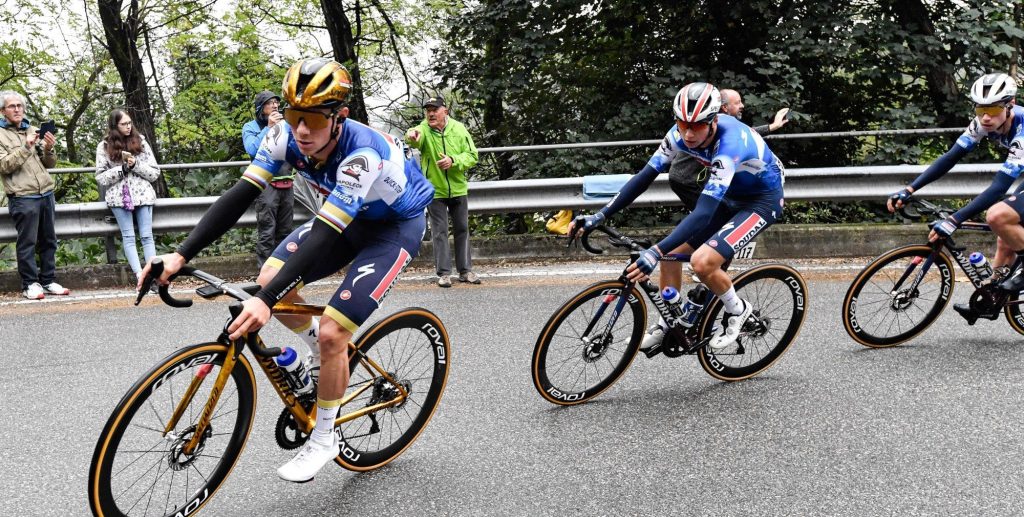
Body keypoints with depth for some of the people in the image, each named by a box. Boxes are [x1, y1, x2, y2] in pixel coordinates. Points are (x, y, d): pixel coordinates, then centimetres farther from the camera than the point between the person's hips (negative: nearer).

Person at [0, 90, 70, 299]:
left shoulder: (33, 130, 15)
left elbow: (50, 164, 15)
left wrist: (48, 149, -6)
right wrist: (26, 147, -19)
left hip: (46, 194, 5)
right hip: (22, 198, -5)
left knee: (48, 241, 7)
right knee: (27, 243, -3)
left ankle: (48, 281, 15)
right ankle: (30, 284, 4)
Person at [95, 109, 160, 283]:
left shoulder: (140, 141, 8)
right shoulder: (104, 146, 5)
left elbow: (155, 173, 5)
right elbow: (100, 177, 2)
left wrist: (136, 165, -11)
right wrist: (122, 168, -10)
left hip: (143, 194, 1)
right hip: (120, 196, -1)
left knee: (147, 236, -5)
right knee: (128, 237, -6)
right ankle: (140, 276, -10)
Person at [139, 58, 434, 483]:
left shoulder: (362, 154, -37)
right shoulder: (286, 137, -19)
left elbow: (323, 237, -42)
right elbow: (239, 196, -21)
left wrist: (265, 302, -50)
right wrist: (181, 255, -31)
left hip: (396, 225, -7)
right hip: (346, 217, 7)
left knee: (332, 332, -17)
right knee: (270, 279, -10)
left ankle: (323, 440, 6)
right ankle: (325, 351, 19)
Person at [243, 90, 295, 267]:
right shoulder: (251, 127, 4)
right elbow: (252, 150, -14)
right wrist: (268, 128, -14)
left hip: (286, 184, 4)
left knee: (285, 231, 8)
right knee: (267, 233, -7)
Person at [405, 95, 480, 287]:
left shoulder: (458, 129, -5)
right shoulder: (424, 129, -12)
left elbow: (472, 155, -5)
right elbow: (416, 138, -36)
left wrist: (453, 161, -23)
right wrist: (412, 135, -61)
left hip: (458, 190, 3)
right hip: (435, 191, -2)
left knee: (462, 230, 10)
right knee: (439, 232, 2)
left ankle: (465, 270, 21)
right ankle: (443, 273, 10)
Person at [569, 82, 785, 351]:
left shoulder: (729, 144, -37)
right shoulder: (681, 134, -17)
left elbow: (704, 213, -44)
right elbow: (645, 176, -14)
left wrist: (656, 252, -54)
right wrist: (599, 216, -21)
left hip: (763, 199, -7)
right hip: (730, 195, 7)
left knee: (702, 261, -25)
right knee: (671, 253, 0)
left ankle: (737, 310, 3)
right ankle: (671, 323, 19)